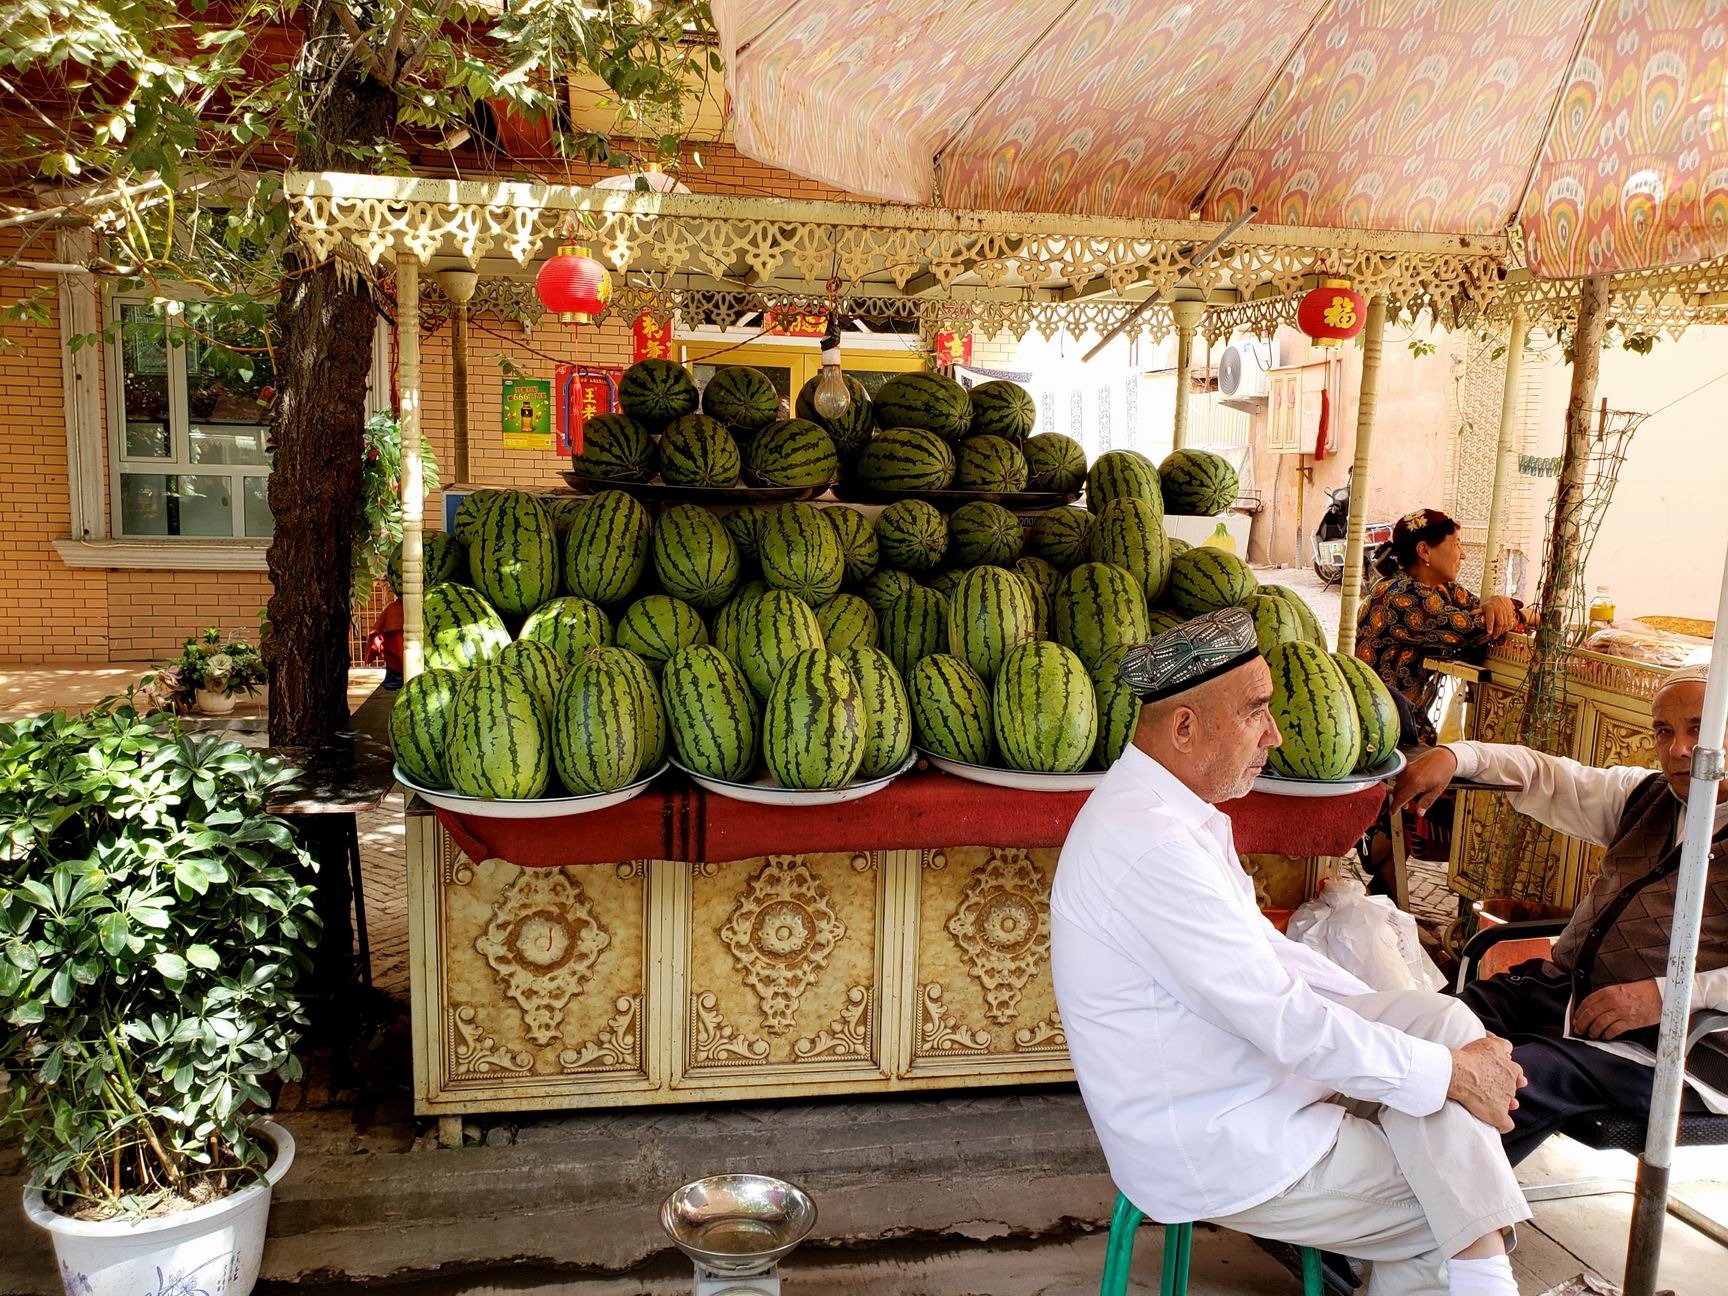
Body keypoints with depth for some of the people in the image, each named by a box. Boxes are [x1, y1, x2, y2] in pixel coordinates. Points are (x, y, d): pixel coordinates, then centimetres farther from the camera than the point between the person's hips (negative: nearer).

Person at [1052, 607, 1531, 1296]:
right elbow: (1285, 1022, -25)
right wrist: (1452, 1073, -13)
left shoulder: (1171, 811, 5)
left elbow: (1263, 947, 14)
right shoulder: (1150, 845, -29)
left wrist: (1415, 1024, 7)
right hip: (1211, 1151, -9)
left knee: (1444, 1020, -1)